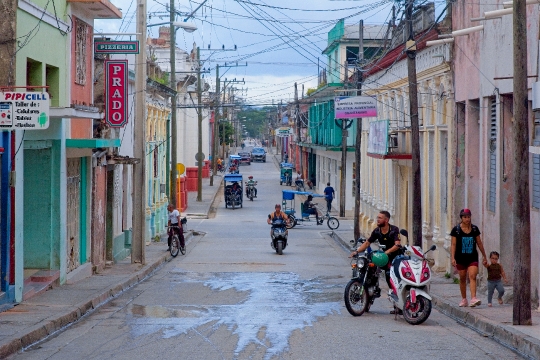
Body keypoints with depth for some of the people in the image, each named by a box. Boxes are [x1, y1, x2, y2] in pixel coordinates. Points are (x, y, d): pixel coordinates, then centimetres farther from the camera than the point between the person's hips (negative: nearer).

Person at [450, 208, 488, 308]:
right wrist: (452, 258, -14)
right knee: (462, 278, 8)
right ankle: (464, 299, 21)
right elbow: (453, 245, -4)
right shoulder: (456, 230, -2)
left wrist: (484, 257, 16)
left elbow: (479, 243, 13)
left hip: (473, 257, 1)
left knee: (472, 276, -15)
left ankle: (473, 298, -25)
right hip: (461, 258, 0)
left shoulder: (474, 229, 6)